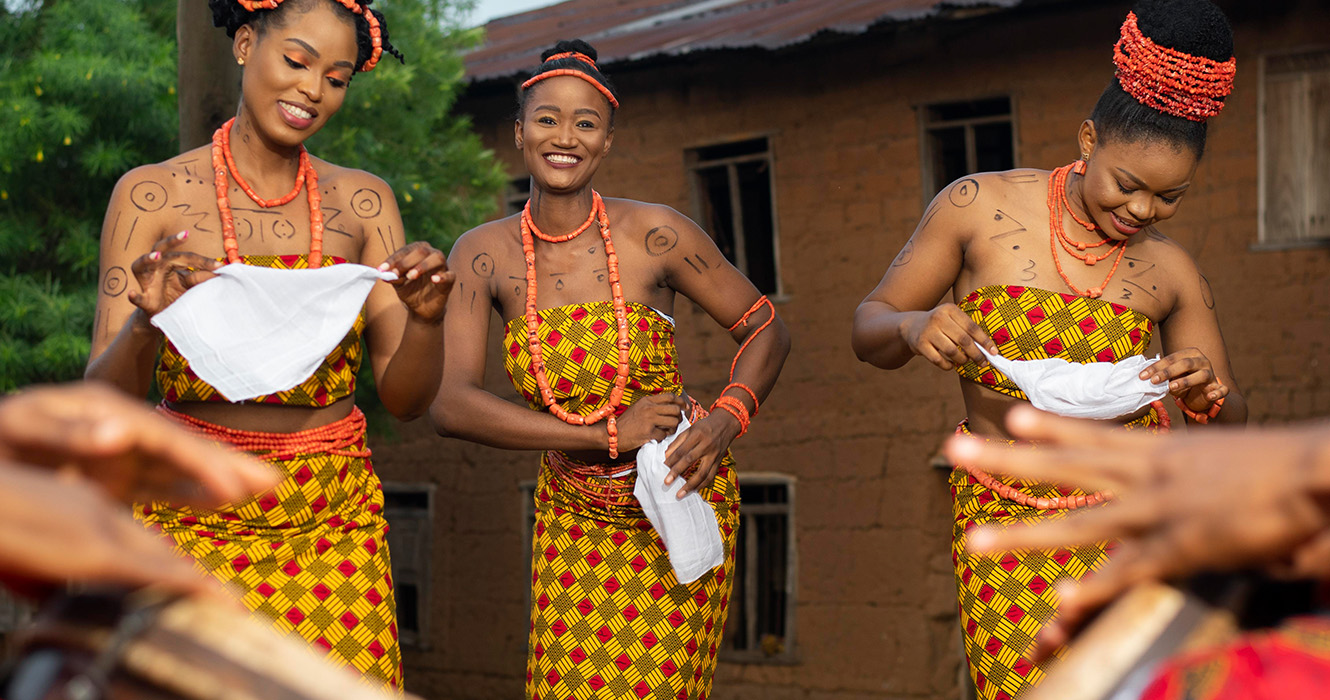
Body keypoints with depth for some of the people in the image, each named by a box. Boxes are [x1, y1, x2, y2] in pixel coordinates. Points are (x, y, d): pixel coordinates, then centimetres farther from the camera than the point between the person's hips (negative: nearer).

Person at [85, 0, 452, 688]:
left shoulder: (363, 202, 6)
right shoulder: (151, 194, -2)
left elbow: (406, 399, 3)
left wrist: (427, 316, -17)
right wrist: (147, 324, -26)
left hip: (334, 528, 2)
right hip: (194, 522, -2)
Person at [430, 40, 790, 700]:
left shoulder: (653, 234, -12)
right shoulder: (484, 255, -7)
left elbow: (766, 330, 0)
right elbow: (450, 404, -16)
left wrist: (726, 418, -19)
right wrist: (606, 434, -21)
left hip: (681, 500, -2)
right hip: (575, 514, 2)